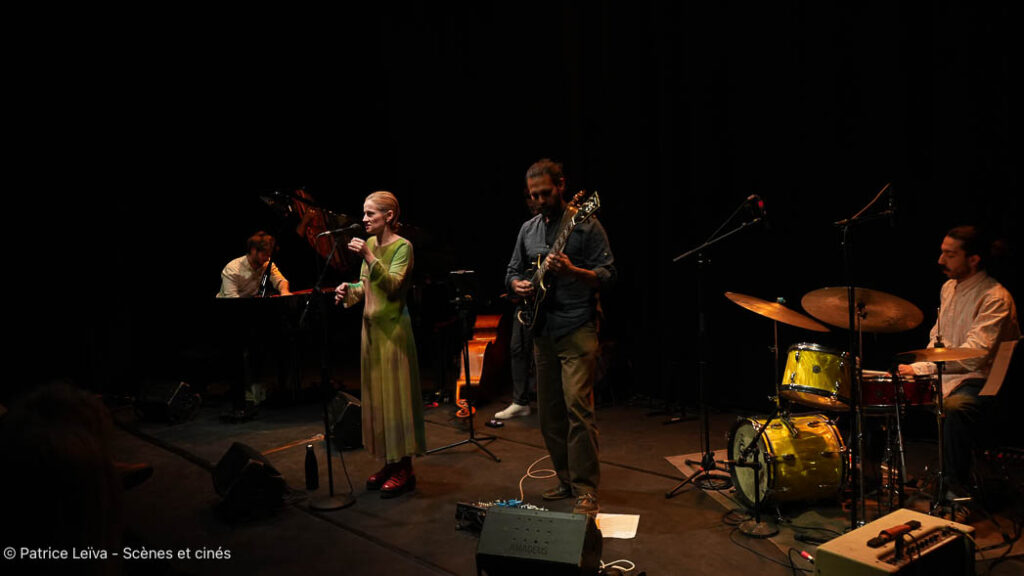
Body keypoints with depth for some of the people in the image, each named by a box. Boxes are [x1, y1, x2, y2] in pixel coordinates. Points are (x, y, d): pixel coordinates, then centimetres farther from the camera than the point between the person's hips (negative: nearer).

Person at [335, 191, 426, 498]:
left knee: (396, 394, -3)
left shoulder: (402, 247, -11)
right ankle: (390, 463, 21)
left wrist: (369, 258, -30)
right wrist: (349, 290, -3)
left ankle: (404, 469, 6)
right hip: (371, 326, 8)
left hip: (393, 328, -8)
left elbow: (392, 285, -23)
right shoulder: (370, 244, 11)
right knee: (376, 394, 11)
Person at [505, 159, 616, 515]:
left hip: (577, 329, -6)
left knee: (578, 407, -12)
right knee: (549, 412, 10)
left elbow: (608, 275, -8)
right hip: (542, 331, 6)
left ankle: (586, 491, -5)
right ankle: (566, 479, 24)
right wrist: (518, 285, -2)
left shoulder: (586, 225, -4)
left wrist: (572, 271, -25)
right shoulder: (528, 230, 14)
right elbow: (512, 271, 21)